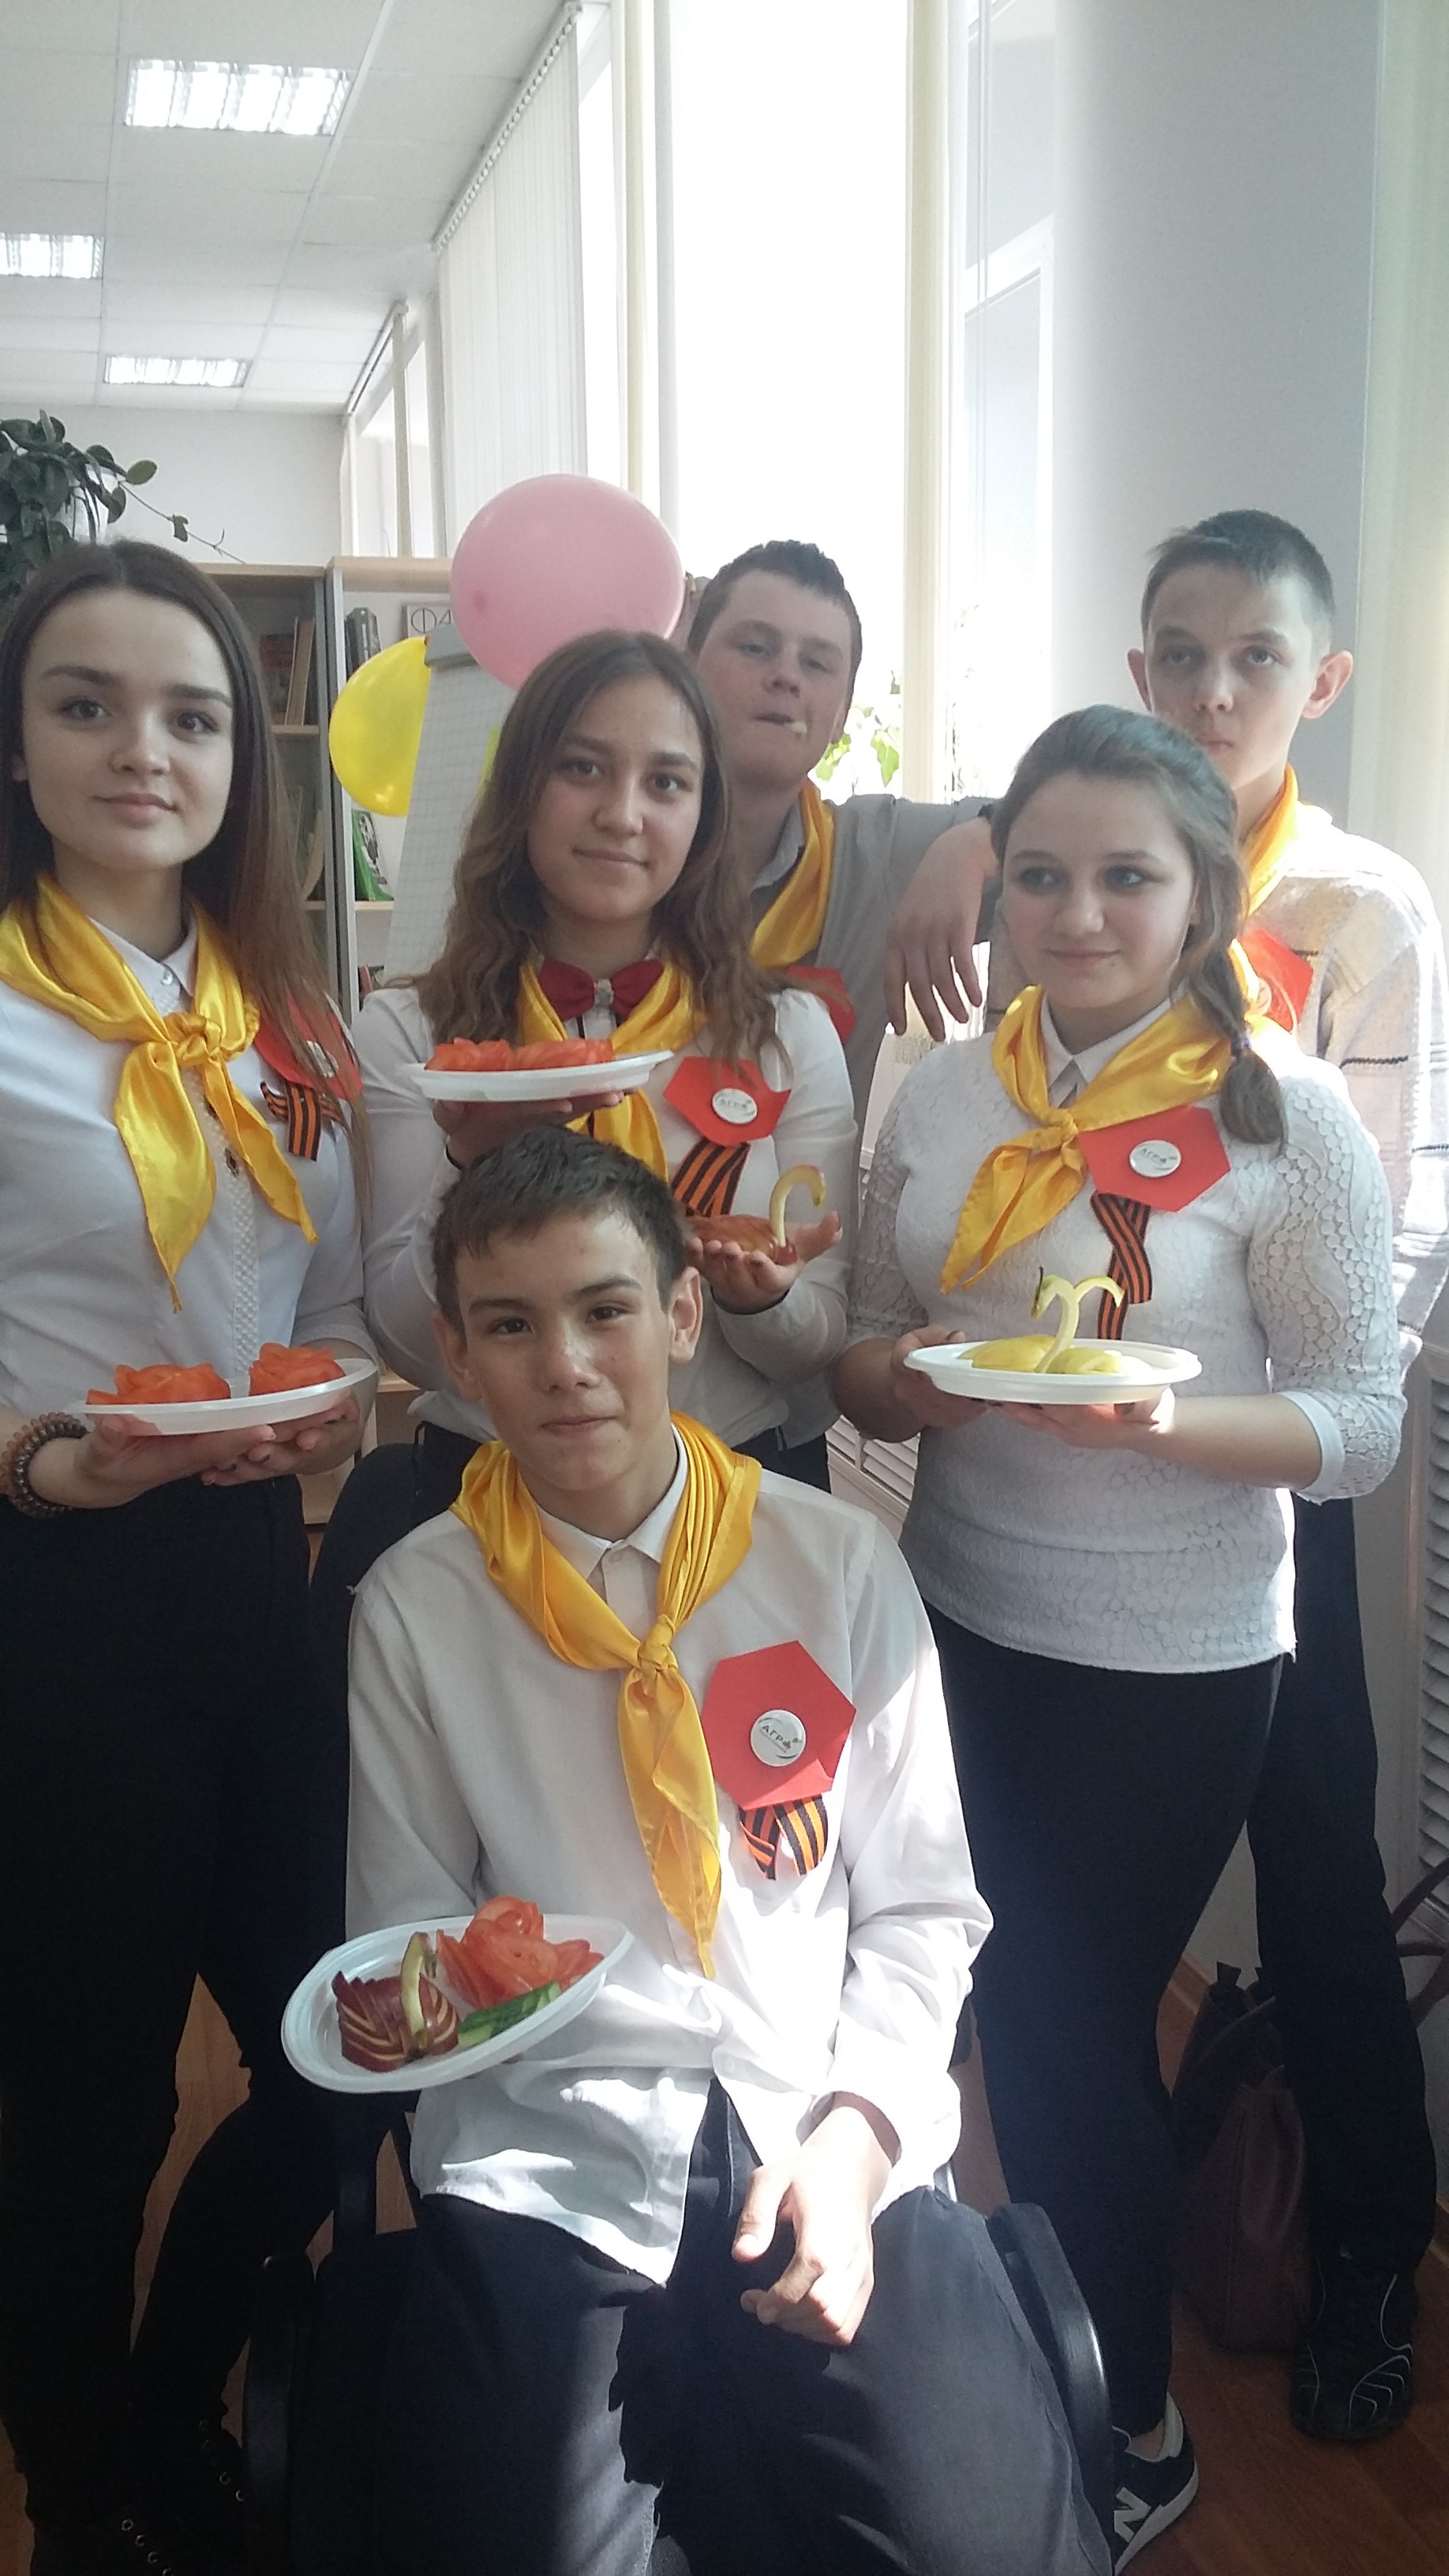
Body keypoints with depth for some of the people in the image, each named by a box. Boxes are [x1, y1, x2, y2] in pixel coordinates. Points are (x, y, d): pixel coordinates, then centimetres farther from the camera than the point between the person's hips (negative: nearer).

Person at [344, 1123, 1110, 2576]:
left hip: (827, 2150, 1)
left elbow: (923, 1909, 4)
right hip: (544, 2167, 0)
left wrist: (849, 2146, -9)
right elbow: (407, 1927, 8)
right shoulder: (413, 1609, 0)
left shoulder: (841, 1566, 1)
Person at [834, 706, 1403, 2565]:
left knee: (1072, 2033, 10)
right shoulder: (944, 1095, 1)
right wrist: (903, 1376, -15)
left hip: (1175, 1665, -4)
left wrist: (1159, 1418, -27)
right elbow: (863, 1365, 8)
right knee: (1019, 2024, 16)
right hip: (964, 1630, 4)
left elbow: (1364, 1423, -10)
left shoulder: (1284, 1118, -11)